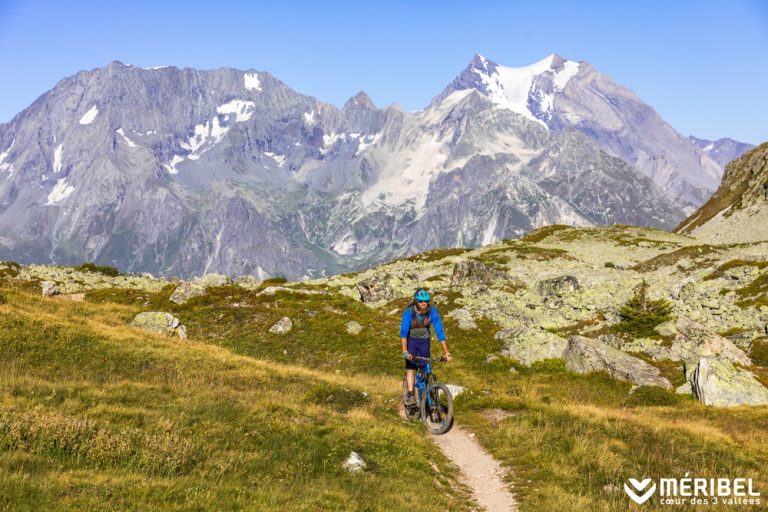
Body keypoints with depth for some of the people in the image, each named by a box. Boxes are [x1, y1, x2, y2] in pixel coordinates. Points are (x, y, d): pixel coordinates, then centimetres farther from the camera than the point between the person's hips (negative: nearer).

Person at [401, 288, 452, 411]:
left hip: (424, 341, 2)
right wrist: (405, 351, -45)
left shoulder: (432, 311, -23)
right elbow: (403, 332, -33)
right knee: (411, 367, -16)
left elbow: (440, 332, -21)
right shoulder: (409, 312, -28)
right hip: (411, 340, -2)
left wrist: (446, 352, -25)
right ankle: (410, 395, -18)